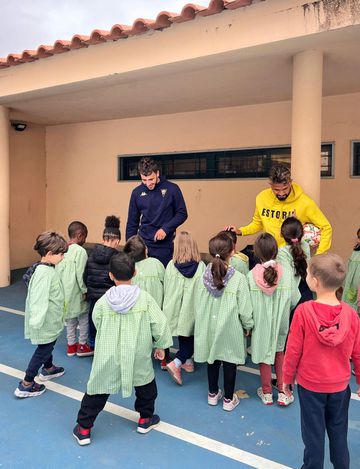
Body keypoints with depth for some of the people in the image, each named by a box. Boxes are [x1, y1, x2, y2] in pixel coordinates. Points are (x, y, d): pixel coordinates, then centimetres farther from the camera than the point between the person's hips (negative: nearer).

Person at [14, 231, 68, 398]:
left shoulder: (48, 268, 1)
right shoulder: (45, 273, -29)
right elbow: (39, 300, -32)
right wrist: (36, 323, -32)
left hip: (51, 320, 10)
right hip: (46, 322, -10)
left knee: (49, 345, 27)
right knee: (43, 349, 4)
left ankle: (48, 369, 50)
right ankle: (26, 385, 16)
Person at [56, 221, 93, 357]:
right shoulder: (80, 251, -18)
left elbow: (58, 270, 6)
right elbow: (80, 274, -20)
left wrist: (61, 288, 15)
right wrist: (85, 290, -9)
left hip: (65, 291, 7)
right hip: (76, 292, -7)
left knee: (70, 318, 19)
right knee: (84, 318, 11)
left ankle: (71, 345, 30)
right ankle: (82, 346, 21)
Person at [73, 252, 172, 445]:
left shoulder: (102, 302, -11)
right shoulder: (145, 298, -14)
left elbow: (97, 325, 4)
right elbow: (160, 324, -10)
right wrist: (160, 345, 6)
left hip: (108, 358, 0)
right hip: (138, 357, 1)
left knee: (98, 389, 15)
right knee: (146, 384, 26)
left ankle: (84, 429, 24)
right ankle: (145, 419, 41)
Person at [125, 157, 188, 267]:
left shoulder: (172, 189, -6)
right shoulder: (137, 192, 3)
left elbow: (182, 213, 0)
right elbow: (132, 223, 9)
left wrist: (166, 228, -14)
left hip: (165, 246, -2)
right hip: (142, 244, 2)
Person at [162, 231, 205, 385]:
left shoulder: (171, 265, -9)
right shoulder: (201, 266, -13)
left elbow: (166, 289, 1)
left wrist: (168, 307, 16)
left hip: (176, 309, 2)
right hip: (193, 309, -2)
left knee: (183, 338, 21)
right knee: (191, 338, 9)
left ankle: (187, 361, 35)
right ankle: (176, 363, -6)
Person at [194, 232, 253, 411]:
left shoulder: (203, 277, -13)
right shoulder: (238, 279, -22)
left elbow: (197, 305, -3)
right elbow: (244, 309, -14)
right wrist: (248, 326, 5)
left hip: (209, 327, 3)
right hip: (230, 329, -3)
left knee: (212, 360, 20)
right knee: (229, 363, 14)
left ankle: (213, 394, 38)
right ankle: (228, 399, 29)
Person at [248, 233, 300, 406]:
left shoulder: (251, 276, -19)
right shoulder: (287, 273, -18)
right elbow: (294, 300, -10)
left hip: (260, 322, -1)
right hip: (281, 322, 1)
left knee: (264, 355, 16)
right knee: (280, 353, 22)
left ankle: (266, 393, 31)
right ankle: (283, 393, 25)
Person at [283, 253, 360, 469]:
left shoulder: (304, 311, -23)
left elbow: (293, 350, -14)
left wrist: (288, 378, 2)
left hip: (310, 384, -2)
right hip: (340, 385, 3)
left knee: (313, 432, 15)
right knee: (338, 431, 22)